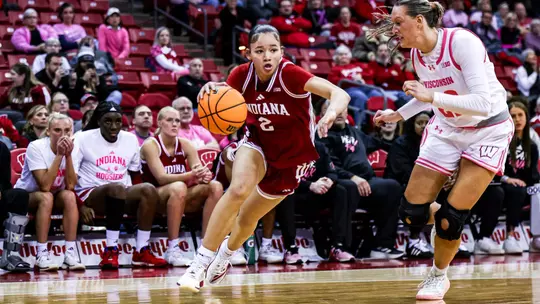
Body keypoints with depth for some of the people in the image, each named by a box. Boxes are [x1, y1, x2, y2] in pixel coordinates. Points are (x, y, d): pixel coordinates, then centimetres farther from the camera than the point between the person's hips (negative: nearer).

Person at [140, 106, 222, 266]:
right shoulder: (150, 145, -10)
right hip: (155, 199, -5)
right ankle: (172, 250, -35)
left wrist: (204, 176, -30)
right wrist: (191, 175, -37)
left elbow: (200, 172, -4)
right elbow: (161, 178, -22)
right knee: (178, 187, -38)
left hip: (183, 199, 5)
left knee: (215, 186, -20)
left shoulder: (185, 145, 4)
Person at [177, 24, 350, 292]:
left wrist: (331, 114, -63)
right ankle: (200, 263, -21)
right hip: (258, 142, 1)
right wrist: (211, 92, -34)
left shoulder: (289, 74, -30)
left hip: (292, 155, -1)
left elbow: (340, 94, -40)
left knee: (247, 218, 7)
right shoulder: (242, 75, -19)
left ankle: (225, 254, 43)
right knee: (239, 189, -30)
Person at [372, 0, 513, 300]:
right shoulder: (416, 54, -4)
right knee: (411, 213, -3)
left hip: (487, 131, -6)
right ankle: (443, 220, 31)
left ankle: (439, 275, 17)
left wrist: (431, 97, -36)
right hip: (446, 130, 6)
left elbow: (484, 103, -32)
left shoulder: (462, 41, -26)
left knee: (450, 217, -10)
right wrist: (399, 114, 11)